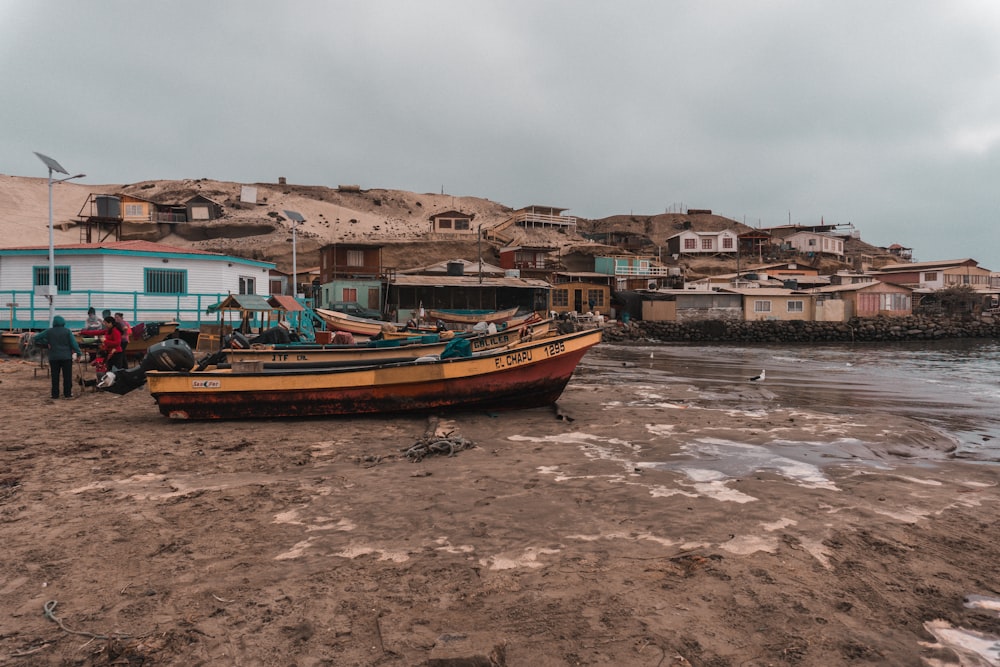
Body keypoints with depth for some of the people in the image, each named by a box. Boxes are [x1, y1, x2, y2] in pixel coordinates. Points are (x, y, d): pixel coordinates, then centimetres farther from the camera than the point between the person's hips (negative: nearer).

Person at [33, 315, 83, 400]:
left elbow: (36, 338, 6)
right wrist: (78, 353, -5)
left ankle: (55, 394, 9)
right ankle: (67, 393, 4)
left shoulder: (49, 331, 2)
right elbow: (74, 343, -9)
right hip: (66, 357, -1)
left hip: (53, 357, 2)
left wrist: (46, 343, 13)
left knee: (55, 376, 8)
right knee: (67, 376, 4)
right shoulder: (67, 331, -3)